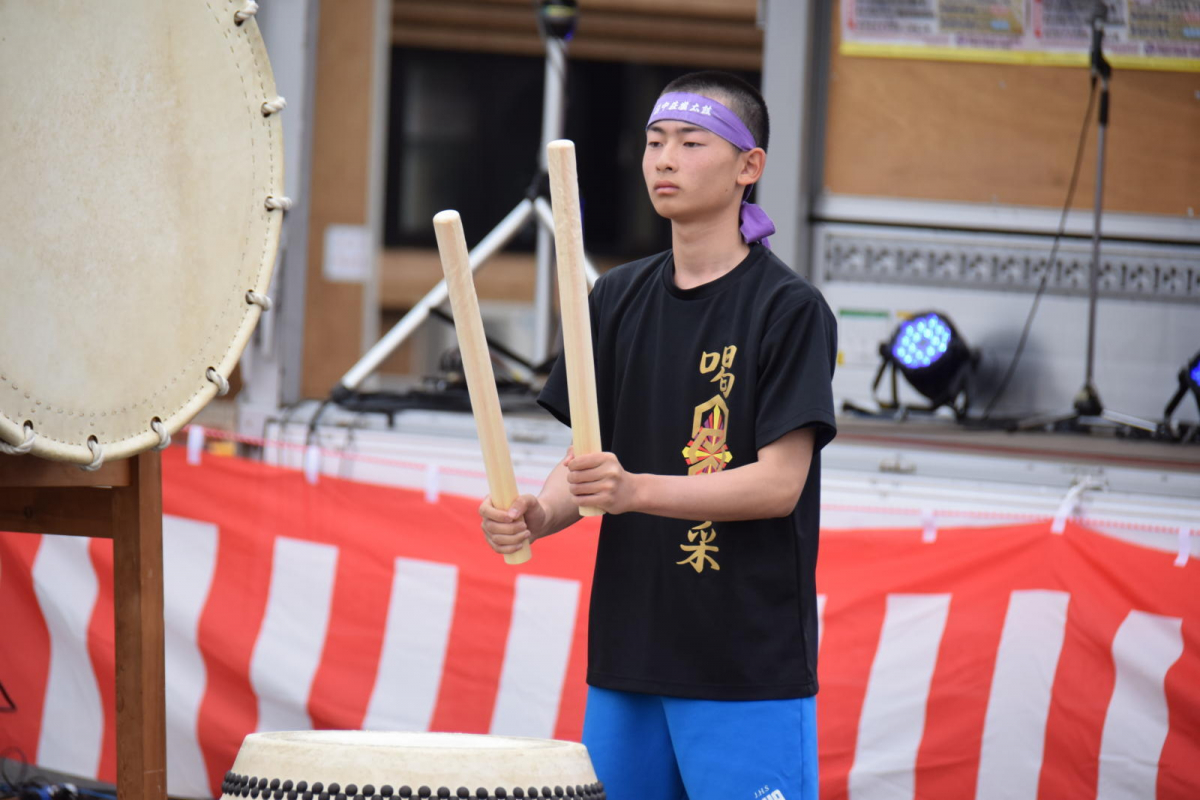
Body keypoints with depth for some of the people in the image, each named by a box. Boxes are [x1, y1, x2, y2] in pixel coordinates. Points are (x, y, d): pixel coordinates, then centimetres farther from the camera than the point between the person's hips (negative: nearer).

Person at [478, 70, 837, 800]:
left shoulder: (789, 308, -7)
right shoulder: (620, 300, 11)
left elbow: (780, 481, -14)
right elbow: (585, 460, 12)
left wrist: (636, 490, -26)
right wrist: (538, 515, -10)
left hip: (750, 664, -6)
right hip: (628, 653, 6)